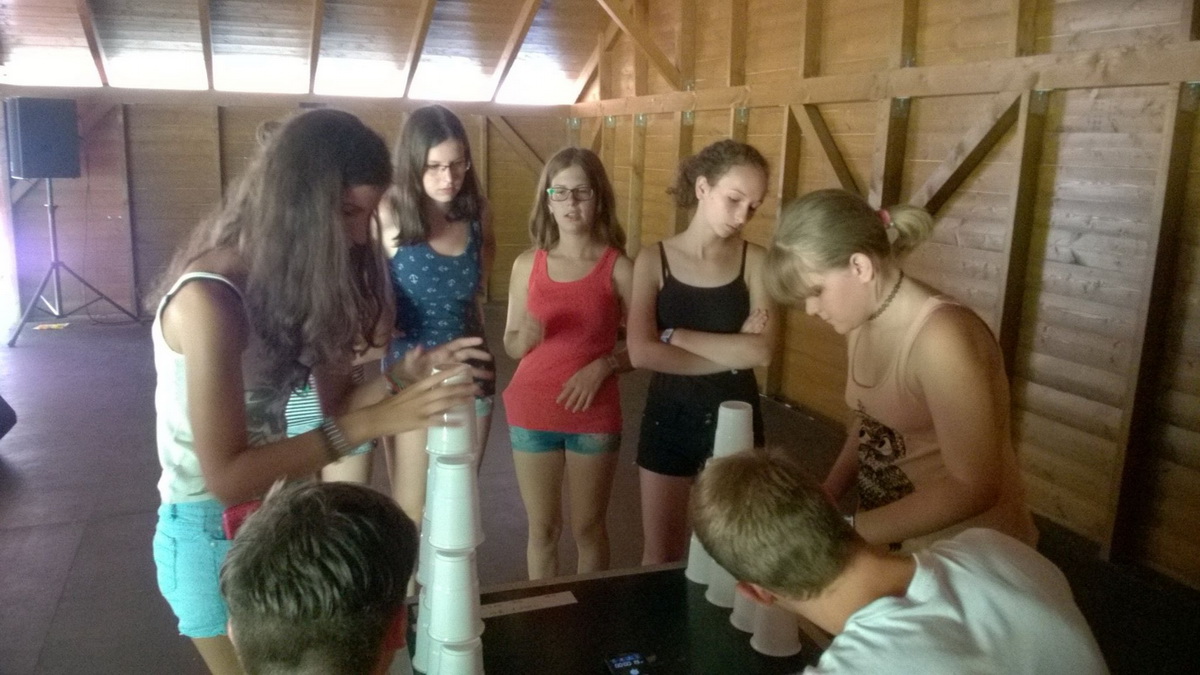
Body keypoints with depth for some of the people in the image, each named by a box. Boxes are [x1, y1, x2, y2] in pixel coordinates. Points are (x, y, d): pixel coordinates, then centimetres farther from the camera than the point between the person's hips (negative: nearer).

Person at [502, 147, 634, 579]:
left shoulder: (618, 268, -8)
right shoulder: (527, 264, -1)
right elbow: (510, 346, 6)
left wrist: (605, 365, -22)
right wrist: (525, 337, -16)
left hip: (594, 418, -1)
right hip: (532, 414, 2)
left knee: (588, 529, 13)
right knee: (542, 530, 14)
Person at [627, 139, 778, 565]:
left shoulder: (755, 261, -5)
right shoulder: (654, 260, -6)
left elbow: (761, 352, -18)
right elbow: (642, 353, -17)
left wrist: (673, 334, -17)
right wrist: (731, 353, -17)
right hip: (669, 417, 0)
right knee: (661, 556, 14)